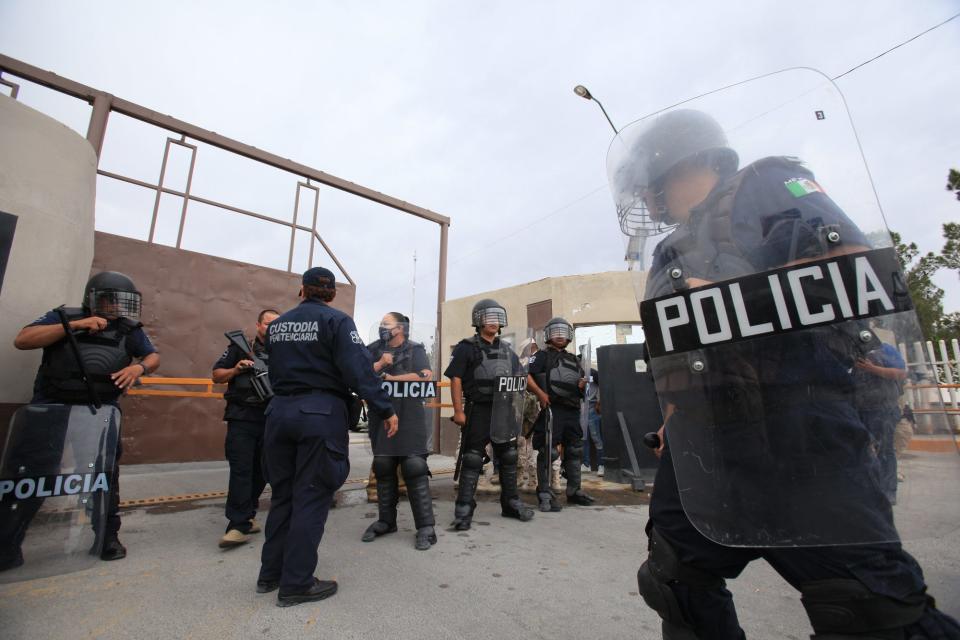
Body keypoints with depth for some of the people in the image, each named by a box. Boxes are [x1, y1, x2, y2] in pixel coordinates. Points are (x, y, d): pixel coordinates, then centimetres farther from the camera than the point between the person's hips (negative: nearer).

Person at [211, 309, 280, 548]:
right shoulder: (241, 346, 3)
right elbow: (217, 376, 5)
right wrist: (236, 370, -13)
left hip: (271, 419, 4)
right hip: (242, 418, -3)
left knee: (261, 470, 11)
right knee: (241, 470, -7)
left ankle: (245, 517, 27)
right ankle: (238, 525, -2)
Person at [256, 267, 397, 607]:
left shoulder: (277, 324, 12)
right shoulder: (337, 320, -9)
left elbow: (275, 372, 16)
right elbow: (359, 370, -18)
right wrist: (386, 410, -14)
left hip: (280, 412, 7)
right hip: (320, 414, -6)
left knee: (282, 494, 18)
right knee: (311, 497, 4)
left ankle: (271, 573, 31)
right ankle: (296, 583, 13)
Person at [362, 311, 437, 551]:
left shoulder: (415, 349, -1)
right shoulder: (373, 350, 11)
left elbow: (424, 377, -16)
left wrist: (388, 378, -10)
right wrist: (380, 364, -14)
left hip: (409, 419, -4)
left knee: (414, 469, -8)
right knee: (383, 469, 10)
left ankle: (426, 526, -1)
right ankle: (386, 520, 25)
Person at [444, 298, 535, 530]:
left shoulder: (507, 350, 13)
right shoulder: (466, 348, -4)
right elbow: (456, 380, -9)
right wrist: (458, 411, -14)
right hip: (478, 411, -5)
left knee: (508, 458, 13)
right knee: (472, 460, -1)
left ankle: (511, 504, 28)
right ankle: (464, 510, 8)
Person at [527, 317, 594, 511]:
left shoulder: (574, 360, 22)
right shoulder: (543, 356, 2)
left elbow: (580, 382, 30)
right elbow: (526, 376, -10)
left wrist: (582, 385, 7)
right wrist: (540, 393, -17)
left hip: (572, 410, 7)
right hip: (552, 409, -7)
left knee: (575, 451, 14)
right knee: (548, 452, -7)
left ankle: (574, 491, 28)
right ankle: (545, 494, 2)